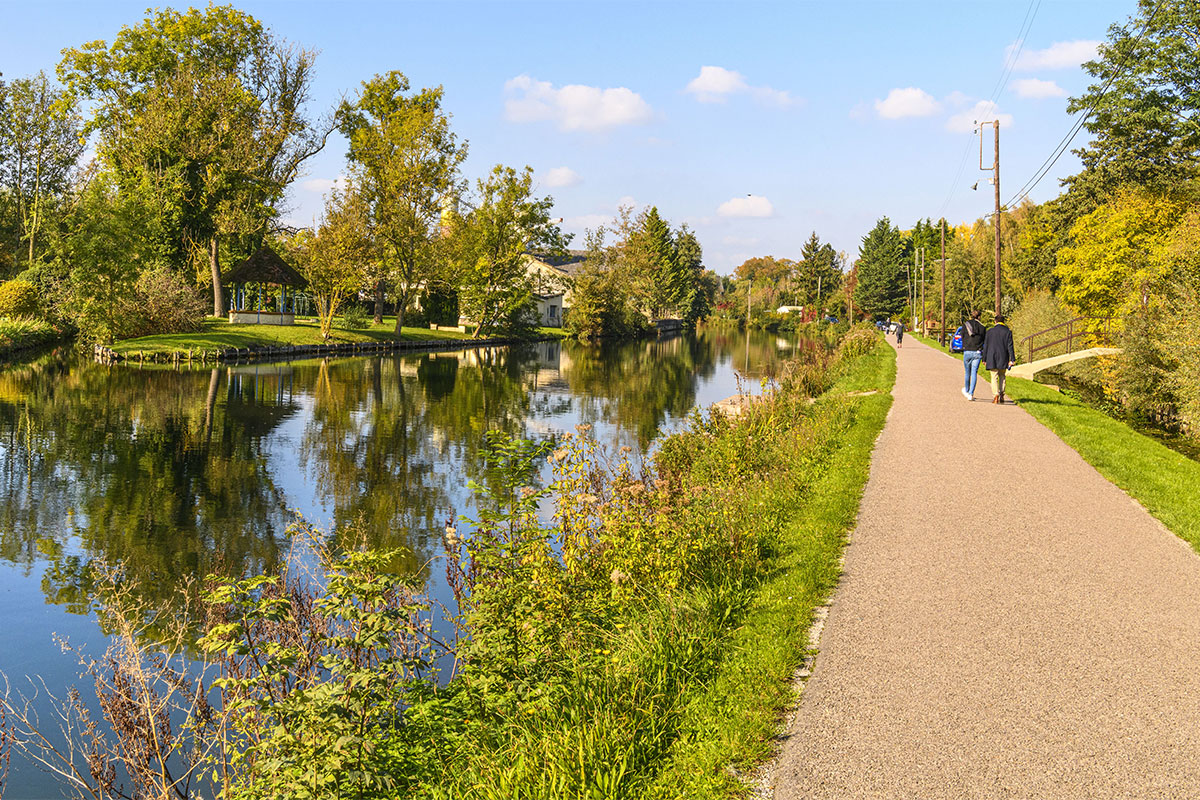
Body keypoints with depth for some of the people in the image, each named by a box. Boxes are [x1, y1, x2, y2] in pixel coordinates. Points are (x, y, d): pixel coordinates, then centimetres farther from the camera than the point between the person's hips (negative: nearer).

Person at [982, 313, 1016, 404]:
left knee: (994, 377, 1)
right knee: (1002, 376, 17)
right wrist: (1012, 359, -4)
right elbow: (1010, 347, -4)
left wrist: (984, 359, 8)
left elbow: (985, 346, 2)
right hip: (1003, 359, 1)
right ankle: (1002, 395, 12)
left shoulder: (989, 331, 1)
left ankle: (995, 394, -15)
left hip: (992, 358, -1)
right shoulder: (1008, 332, -1)